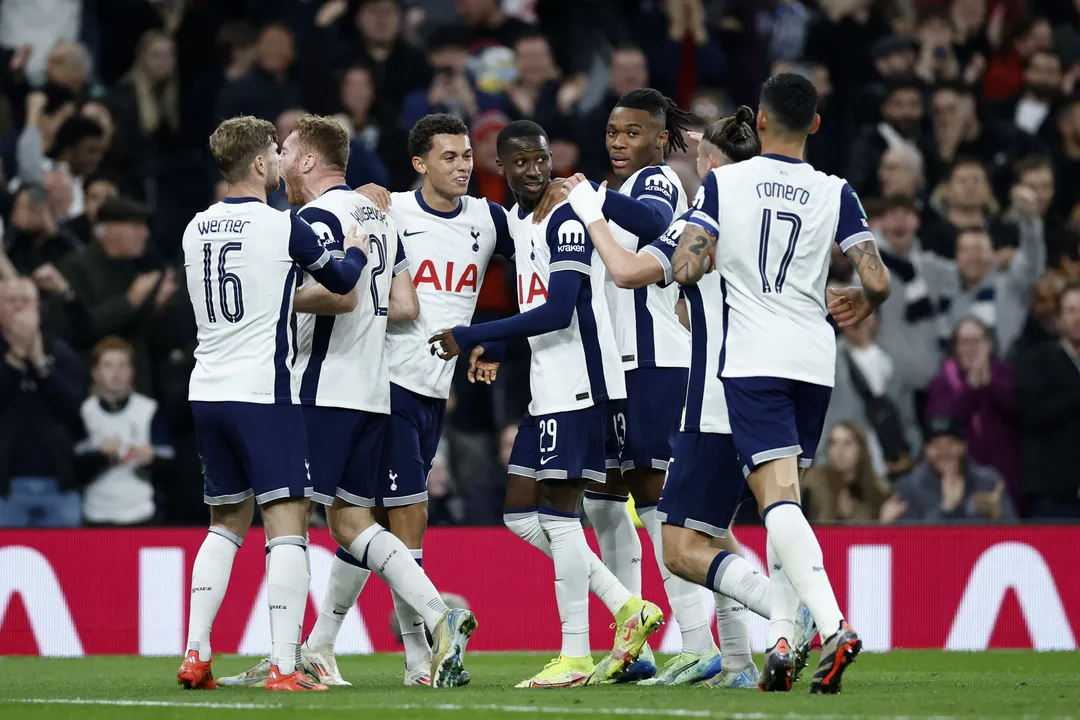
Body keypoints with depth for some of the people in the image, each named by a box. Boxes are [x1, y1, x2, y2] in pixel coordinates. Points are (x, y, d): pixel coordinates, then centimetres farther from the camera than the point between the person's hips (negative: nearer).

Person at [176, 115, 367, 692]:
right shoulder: (283, 227, -9)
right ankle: (284, 665, -14)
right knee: (286, 524, -5)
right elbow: (342, 282, 6)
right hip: (263, 391, -6)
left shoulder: (197, 229, 9)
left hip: (208, 390, 6)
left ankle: (195, 656, 10)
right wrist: (355, 251, 26)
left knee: (227, 524, 17)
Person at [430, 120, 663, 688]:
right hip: (546, 386, 10)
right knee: (521, 513, 8)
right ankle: (628, 608, 12)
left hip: (578, 381, -10)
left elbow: (558, 313, -21)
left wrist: (471, 338, -19)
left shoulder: (566, 221, -14)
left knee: (559, 510, -8)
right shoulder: (512, 221, 14)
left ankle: (575, 657, -3)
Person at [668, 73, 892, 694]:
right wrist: (862, 304, 21)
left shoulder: (724, 183, -1)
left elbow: (684, 268, -7)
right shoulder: (835, 194, 4)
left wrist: (711, 259, 17)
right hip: (814, 359, 3)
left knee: (778, 497, -12)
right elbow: (878, 280, -3)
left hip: (752, 359, -3)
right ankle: (781, 640, 8)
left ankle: (834, 624, -32)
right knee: (787, 498, 16)